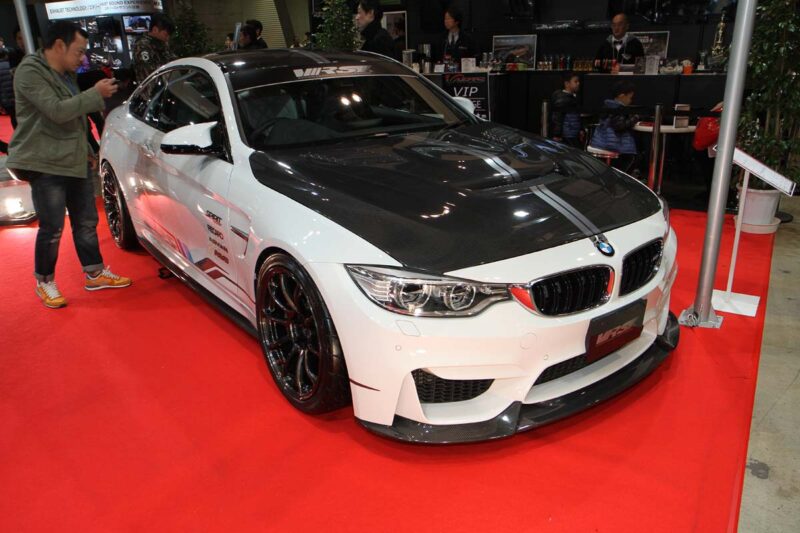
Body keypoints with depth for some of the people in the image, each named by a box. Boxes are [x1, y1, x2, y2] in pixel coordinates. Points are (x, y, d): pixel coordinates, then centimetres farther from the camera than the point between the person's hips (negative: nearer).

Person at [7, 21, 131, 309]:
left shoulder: (66, 74, 15)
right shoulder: (30, 72, -13)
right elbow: (57, 111, -23)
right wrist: (95, 94, -17)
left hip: (75, 161, 9)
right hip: (45, 164, -8)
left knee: (86, 222, 12)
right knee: (52, 228, -3)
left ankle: (95, 274, 24)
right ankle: (44, 282, 14)